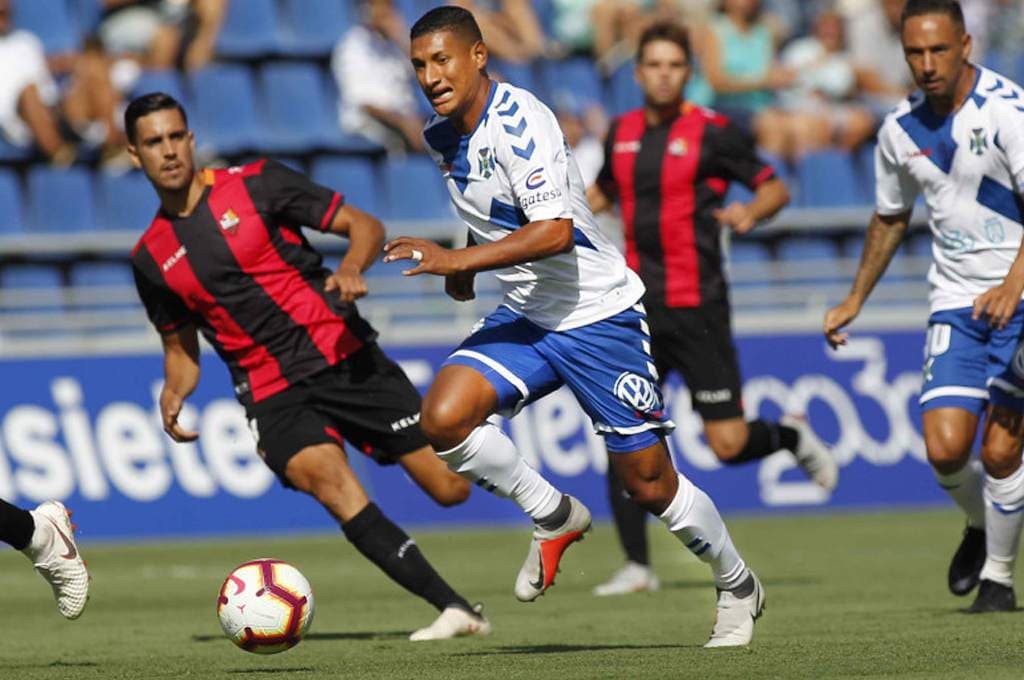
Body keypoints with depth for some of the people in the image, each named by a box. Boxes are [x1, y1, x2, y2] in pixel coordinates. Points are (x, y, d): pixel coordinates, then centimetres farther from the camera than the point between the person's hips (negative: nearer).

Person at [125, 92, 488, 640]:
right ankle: (454, 609, -29)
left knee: (451, 488, -5)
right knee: (333, 486, -30)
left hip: (346, 359, -1)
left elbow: (364, 225, 2)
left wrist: (351, 268, -20)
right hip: (274, 397, 1)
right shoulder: (151, 258, 9)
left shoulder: (255, 184, -1)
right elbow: (180, 345, 22)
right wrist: (174, 392, 0)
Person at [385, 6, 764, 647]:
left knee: (648, 482, -1)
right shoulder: (444, 135, 5)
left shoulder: (520, 122, -21)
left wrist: (459, 260, -34)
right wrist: (467, 265, 15)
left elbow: (555, 231, -32)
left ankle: (739, 588, 24)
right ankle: (555, 518, 3)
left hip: (598, 313, -7)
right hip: (524, 317, 7)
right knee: (444, 417, -18)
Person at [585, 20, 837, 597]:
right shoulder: (623, 132, 10)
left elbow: (775, 188, -3)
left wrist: (751, 212, -23)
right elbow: (604, 193, 28)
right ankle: (637, 566, -1)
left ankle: (791, 436, 28)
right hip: (639, 307, 4)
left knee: (729, 445, -6)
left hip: (697, 307, -4)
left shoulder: (712, 132, -6)